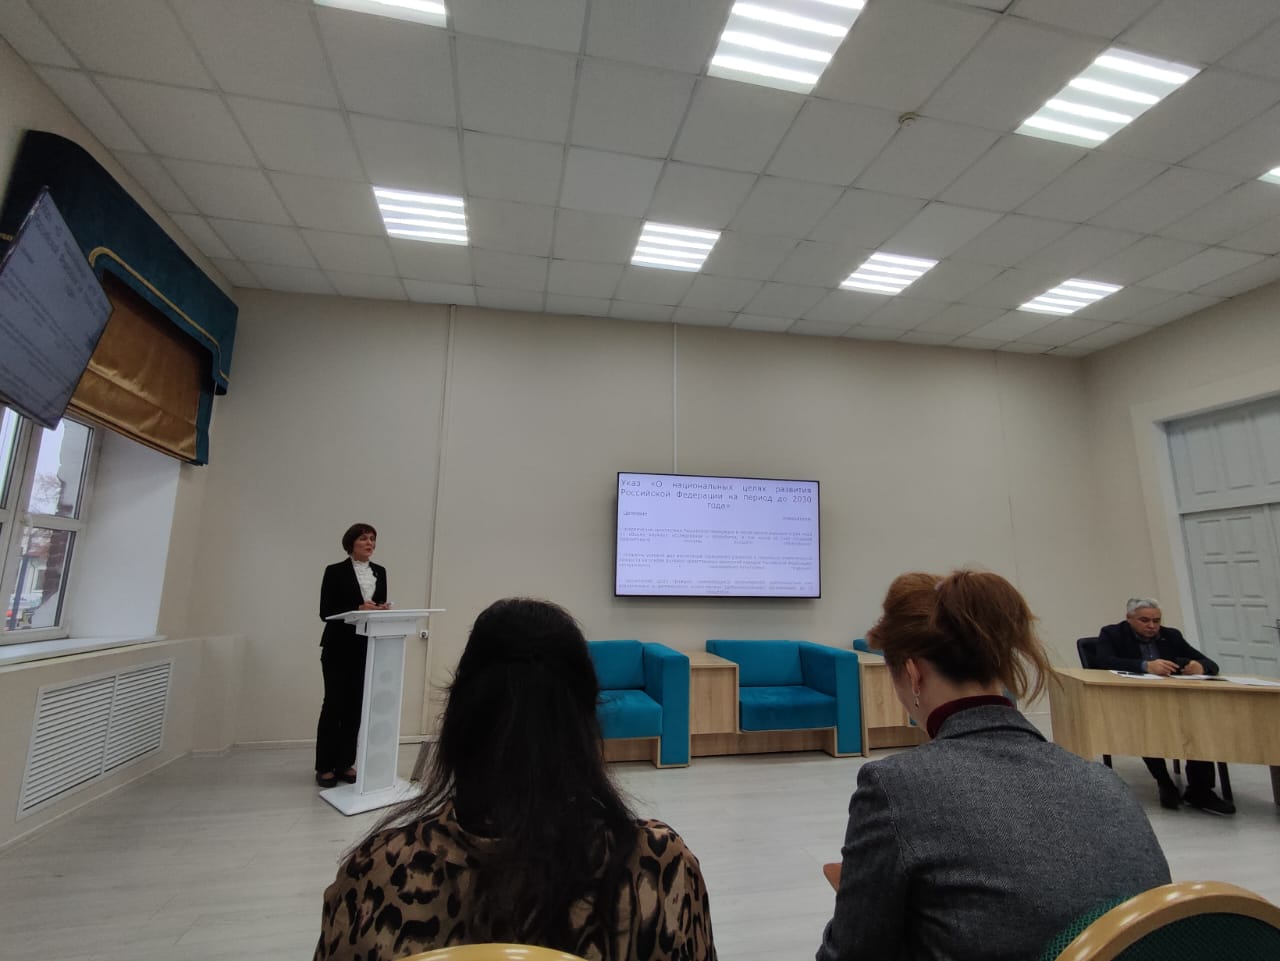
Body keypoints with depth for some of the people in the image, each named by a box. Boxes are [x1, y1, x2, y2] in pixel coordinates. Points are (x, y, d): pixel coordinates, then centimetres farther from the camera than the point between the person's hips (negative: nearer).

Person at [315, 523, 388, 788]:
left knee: (356, 706, 9)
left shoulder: (380, 572, 10)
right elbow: (326, 612, -10)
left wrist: (382, 609, -10)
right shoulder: (335, 571, -5)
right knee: (334, 705, 2)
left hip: (367, 649, 5)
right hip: (340, 648, -5)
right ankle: (325, 767, 15)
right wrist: (358, 609, -22)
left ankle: (345, 764, 20)